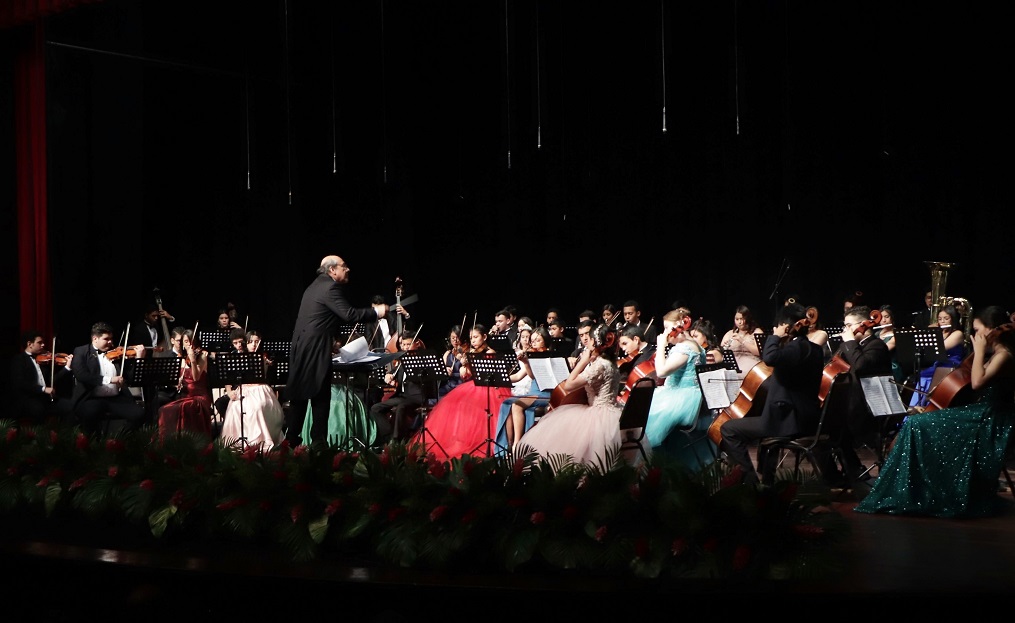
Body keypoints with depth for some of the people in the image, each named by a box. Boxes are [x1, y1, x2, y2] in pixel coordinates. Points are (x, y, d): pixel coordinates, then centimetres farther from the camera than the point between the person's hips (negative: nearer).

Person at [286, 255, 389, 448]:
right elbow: (348, 314, -20)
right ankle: (318, 442, -2)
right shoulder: (330, 287, -12)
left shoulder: (315, 286, 18)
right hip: (315, 351, -9)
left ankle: (292, 438, 15)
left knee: (299, 395, 12)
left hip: (300, 349, 9)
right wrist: (375, 311, -11)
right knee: (320, 397, -4)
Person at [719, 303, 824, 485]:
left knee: (728, 429, -6)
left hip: (788, 421, -11)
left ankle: (749, 480, -7)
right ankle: (767, 480, 46)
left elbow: (770, 357, -35)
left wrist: (775, 337, -17)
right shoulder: (812, 348, 12)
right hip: (803, 418, 11)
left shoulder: (798, 347, -18)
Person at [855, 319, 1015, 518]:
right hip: (981, 413, 10)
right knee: (917, 424, 2)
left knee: (917, 425, -14)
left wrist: (979, 351, -17)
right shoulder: (995, 354, 15)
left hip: (989, 420, -10)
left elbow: (977, 382, -26)